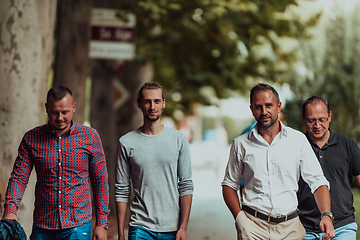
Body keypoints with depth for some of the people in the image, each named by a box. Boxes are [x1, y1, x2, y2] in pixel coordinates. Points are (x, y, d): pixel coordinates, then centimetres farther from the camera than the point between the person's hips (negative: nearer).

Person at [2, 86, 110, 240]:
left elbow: (100, 181, 4)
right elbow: (18, 178, 0)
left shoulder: (90, 137, 0)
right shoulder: (31, 138, 3)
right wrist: (9, 210, -18)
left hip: (78, 227, -2)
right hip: (42, 227, 2)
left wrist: (101, 223, 1)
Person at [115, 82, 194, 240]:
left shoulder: (179, 139, 4)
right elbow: (121, 191, 3)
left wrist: (183, 227, -5)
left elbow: (186, 186, 2)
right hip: (140, 227, -1)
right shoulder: (126, 143, 2)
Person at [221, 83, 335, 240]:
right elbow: (229, 184, 13)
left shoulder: (298, 140, 4)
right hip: (253, 226, 0)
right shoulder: (241, 144, 5)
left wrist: (326, 215, -13)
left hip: (289, 227, 1)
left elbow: (317, 181, 2)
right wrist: (239, 217, -3)